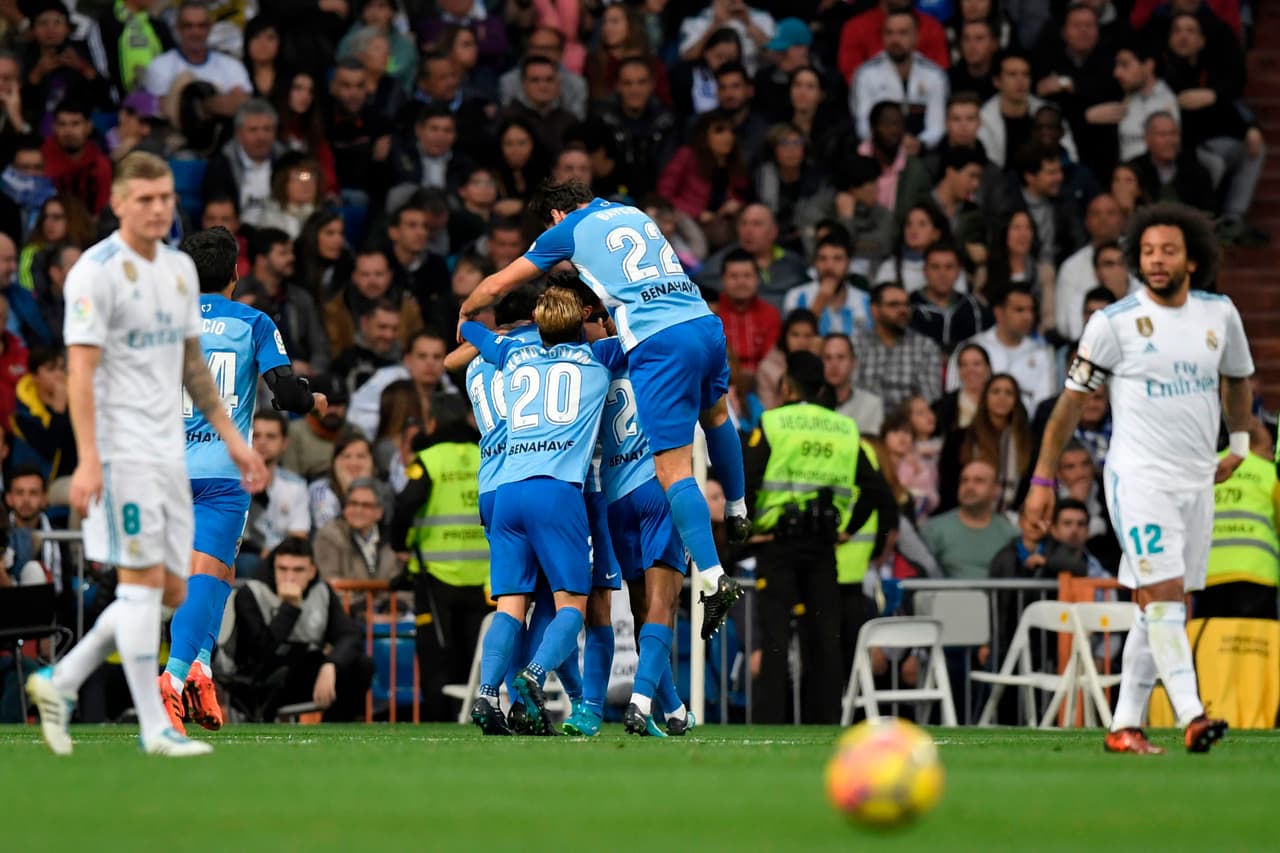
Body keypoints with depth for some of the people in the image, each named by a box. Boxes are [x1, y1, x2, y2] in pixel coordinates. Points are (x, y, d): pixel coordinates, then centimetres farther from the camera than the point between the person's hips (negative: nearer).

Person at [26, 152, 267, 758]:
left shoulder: (180, 268, 13)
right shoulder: (97, 272, -10)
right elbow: (81, 372, -15)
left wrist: (231, 438, 19)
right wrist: (88, 461, -23)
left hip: (167, 451, 8)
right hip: (121, 450, -8)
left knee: (169, 590, 7)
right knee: (143, 581, -7)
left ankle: (60, 682, 18)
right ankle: (155, 729, -2)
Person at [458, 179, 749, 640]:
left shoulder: (568, 231, 9)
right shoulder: (633, 214, 25)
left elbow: (496, 285, 17)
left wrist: (466, 313, 36)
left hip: (658, 343, -6)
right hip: (705, 324, 6)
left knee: (673, 470, -7)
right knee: (715, 413, 36)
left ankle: (714, 579, -14)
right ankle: (737, 511, 48)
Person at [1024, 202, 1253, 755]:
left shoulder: (1219, 314, 6)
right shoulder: (1114, 322, -6)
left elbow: (1238, 376, 27)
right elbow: (1071, 401, -1)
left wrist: (1239, 442, 22)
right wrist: (1043, 480, -2)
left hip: (1197, 482, 5)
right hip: (1138, 477, -5)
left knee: (1158, 610, 5)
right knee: (1163, 596, -18)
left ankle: (1125, 725, 11)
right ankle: (1190, 715, -26)